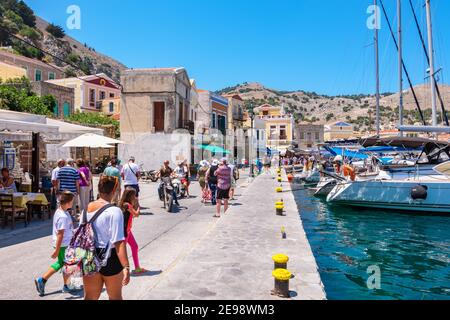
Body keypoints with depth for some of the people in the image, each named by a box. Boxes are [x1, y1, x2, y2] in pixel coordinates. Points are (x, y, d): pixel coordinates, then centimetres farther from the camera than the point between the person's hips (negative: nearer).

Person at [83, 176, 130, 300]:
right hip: (109, 258, -5)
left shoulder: (87, 208, 1)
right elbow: (118, 242, -24)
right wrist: (126, 267, -23)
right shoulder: (114, 211, -20)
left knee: (90, 296, 19)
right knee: (115, 297, 15)